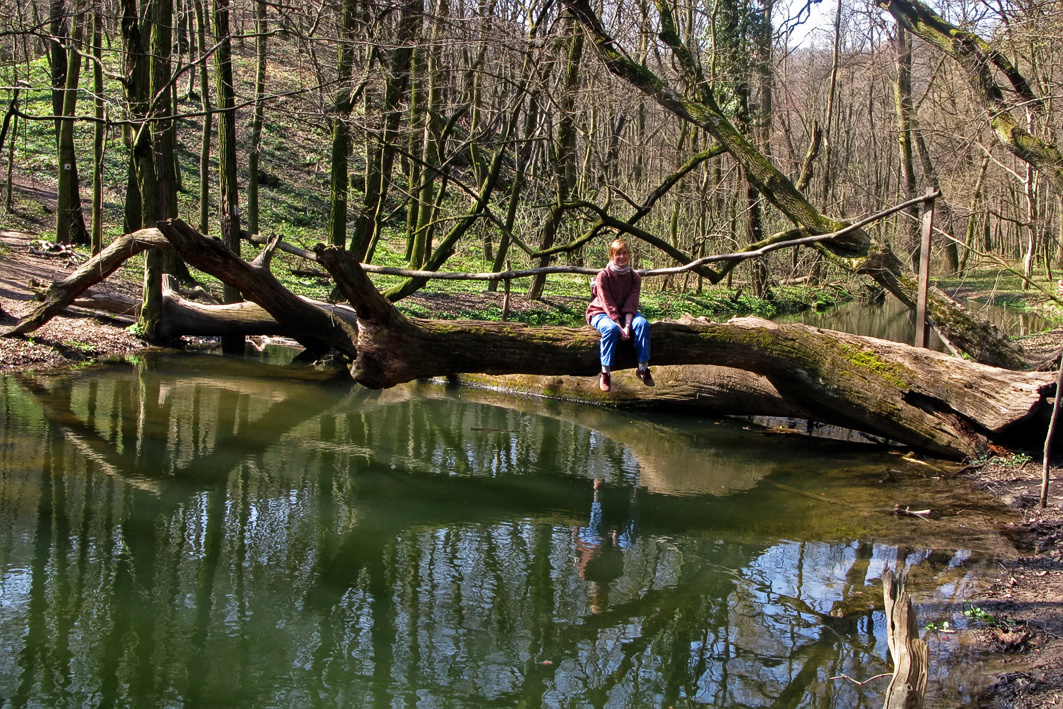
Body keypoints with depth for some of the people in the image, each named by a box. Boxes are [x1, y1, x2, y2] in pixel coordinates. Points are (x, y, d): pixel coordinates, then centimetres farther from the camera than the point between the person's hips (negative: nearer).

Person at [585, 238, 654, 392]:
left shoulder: (634, 277, -3)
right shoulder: (603, 275, -15)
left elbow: (631, 304, -11)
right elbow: (608, 305, -21)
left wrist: (627, 325, -27)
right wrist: (620, 327, -29)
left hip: (625, 314, 4)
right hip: (601, 314, -4)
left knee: (643, 323, -27)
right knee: (611, 329, -38)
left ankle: (643, 367, -21)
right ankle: (605, 372, -31)